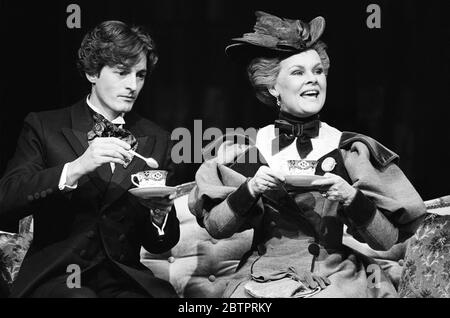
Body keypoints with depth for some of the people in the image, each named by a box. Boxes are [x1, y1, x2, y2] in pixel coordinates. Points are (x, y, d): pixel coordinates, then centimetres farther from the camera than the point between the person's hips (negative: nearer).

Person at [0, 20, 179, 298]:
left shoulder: (156, 140, 13)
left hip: (125, 278, 3)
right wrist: (74, 168, -21)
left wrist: (160, 212, -8)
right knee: (80, 298, -36)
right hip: (55, 275, -3)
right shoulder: (44, 127, 5)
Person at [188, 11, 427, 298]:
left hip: (338, 279, 0)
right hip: (264, 281, 1)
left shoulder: (351, 151, 2)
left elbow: (387, 240, 1)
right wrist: (248, 191, -12)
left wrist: (353, 199, -15)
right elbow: (215, 227, 4)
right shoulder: (246, 151, 4)